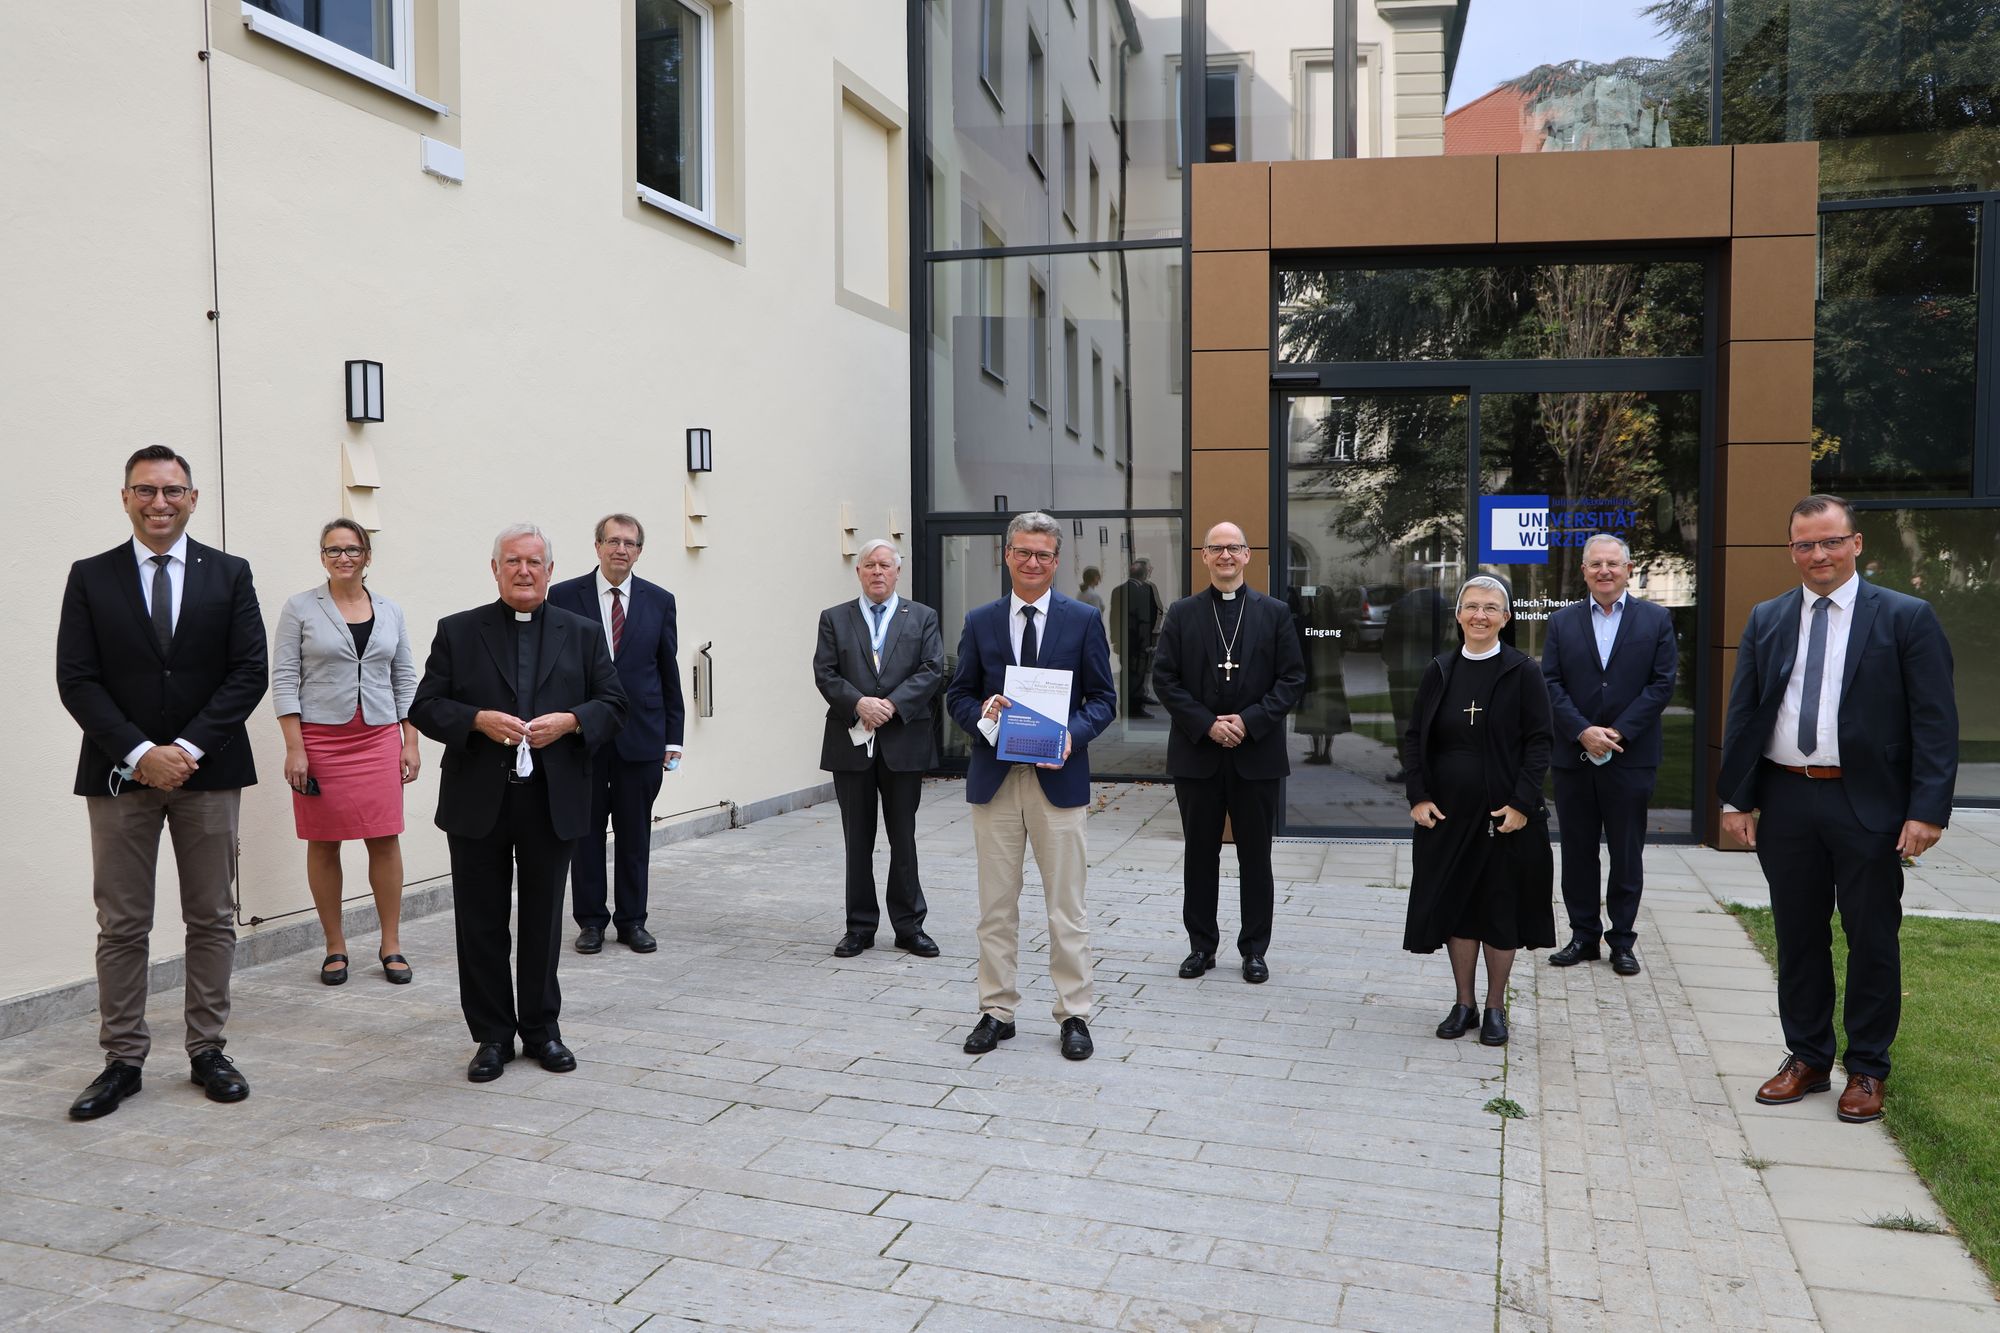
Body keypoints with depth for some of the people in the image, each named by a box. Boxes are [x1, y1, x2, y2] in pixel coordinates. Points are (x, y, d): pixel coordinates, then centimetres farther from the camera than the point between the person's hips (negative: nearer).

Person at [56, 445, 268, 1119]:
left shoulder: (229, 574, 4)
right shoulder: (91, 578, 5)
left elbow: (249, 672, -2)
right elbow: (76, 680, -2)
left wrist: (189, 747, -12)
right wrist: (139, 753, -14)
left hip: (209, 769, 0)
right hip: (120, 772, 0)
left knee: (212, 919, 7)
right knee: (121, 925, 5)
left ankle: (207, 1050, 17)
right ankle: (123, 1059, 15)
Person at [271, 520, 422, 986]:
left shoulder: (390, 612, 8)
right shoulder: (301, 608, 0)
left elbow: (405, 681, 11)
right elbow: (284, 680, -3)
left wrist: (411, 742, 5)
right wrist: (295, 748, -10)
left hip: (379, 739, 2)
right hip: (320, 739, -2)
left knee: (385, 840, 1)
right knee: (323, 844, 5)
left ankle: (391, 945, 12)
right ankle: (335, 947, 17)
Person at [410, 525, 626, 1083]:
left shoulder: (582, 634, 8)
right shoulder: (458, 632, 5)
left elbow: (612, 705, 5)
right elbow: (425, 707, 1)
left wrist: (569, 721, -13)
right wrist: (479, 720, -16)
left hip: (552, 801, 1)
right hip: (478, 801, 0)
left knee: (543, 920, 11)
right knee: (481, 923, 6)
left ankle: (541, 1028, 25)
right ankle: (492, 1035, 19)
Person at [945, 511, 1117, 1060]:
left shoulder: (1084, 620, 3)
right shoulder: (979, 621, 8)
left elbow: (1103, 698, 3)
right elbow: (958, 694, 10)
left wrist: (1072, 735, -15)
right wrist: (981, 716, -13)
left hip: (1059, 777, -2)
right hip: (994, 777, 2)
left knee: (1066, 905, 4)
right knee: (996, 904, 9)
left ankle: (1074, 1014, 16)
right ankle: (996, 1010, 20)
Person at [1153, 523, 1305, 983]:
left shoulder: (1274, 612, 4)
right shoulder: (1182, 613, 4)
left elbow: (1292, 678, 0)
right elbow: (1165, 678, -1)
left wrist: (1249, 720, -13)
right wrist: (1207, 724, -12)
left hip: (1256, 753, 0)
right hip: (1197, 753, 1)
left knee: (1255, 855, 7)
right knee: (1200, 854, 9)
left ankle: (1254, 949, 18)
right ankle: (1201, 945, 21)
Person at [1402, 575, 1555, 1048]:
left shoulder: (1522, 671, -4)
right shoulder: (1439, 672, 4)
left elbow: (1540, 741, -6)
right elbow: (1414, 737, 6)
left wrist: (1522, 803, -14)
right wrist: (1417, 796, -4)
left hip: (1505, 814, -3)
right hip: (1447, 812, 3)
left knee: (1501, 910, 7)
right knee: (1455, 905, 9)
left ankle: (1495, 1008, 21)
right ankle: (1464, 1004, 23)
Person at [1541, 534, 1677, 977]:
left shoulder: (1656, 620, 3)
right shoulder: (1562, 622, 7)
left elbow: (1662, 683, -4)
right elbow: (1551, 685, 1)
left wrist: (1619, 732, -13)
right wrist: (1583, 732, -13)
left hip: (1631, 756, -2)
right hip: (1574, 757, 2)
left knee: (1627, 854, 6)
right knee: (1577, 852, 8)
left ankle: (1622, 940, 17)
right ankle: (1583, 935, 19)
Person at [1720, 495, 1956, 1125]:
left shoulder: (1906, 617, -3)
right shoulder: (1766, 620, 7)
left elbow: (1935, 721, -7)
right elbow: (1742, 714, 7)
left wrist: (1928, 810, -14)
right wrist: (1735, 799, 2)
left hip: (1869, 806, -3)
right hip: (1786, 802, 3)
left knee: (1872, 941, 8)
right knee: (1798, 937, 12)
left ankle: (1867, 1070, 23)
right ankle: (1807, 1059, 27)